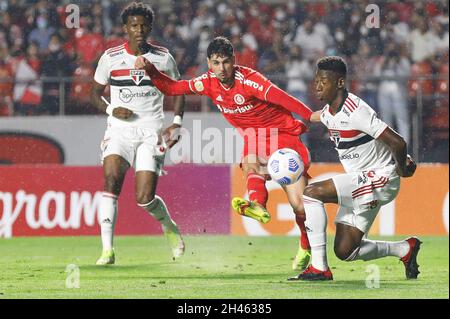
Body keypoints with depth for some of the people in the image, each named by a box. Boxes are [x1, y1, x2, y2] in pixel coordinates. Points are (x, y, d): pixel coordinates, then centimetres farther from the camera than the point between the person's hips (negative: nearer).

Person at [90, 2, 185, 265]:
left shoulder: (163, 58, 3)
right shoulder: (110, 58, 2)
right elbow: (96, 93, 12)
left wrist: (177, 123, 2)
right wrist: (111, 109, -8)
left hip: (151, 132, -1)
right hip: (119, 131, 1)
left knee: (145, 198, -10)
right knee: (111, 180, -25)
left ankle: (170, 227, 25)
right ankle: (107, 249, -25)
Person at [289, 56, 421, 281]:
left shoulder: (355, 111, -22)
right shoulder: (327, 113, 4)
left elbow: (397, 142, -23)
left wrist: (401, 169, -7)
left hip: (380, 178, -9)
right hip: (361, 184, 9)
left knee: (311, 193, -23)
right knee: (344, 251, 6)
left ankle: (319, 268, -20)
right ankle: (405, 249, 26)